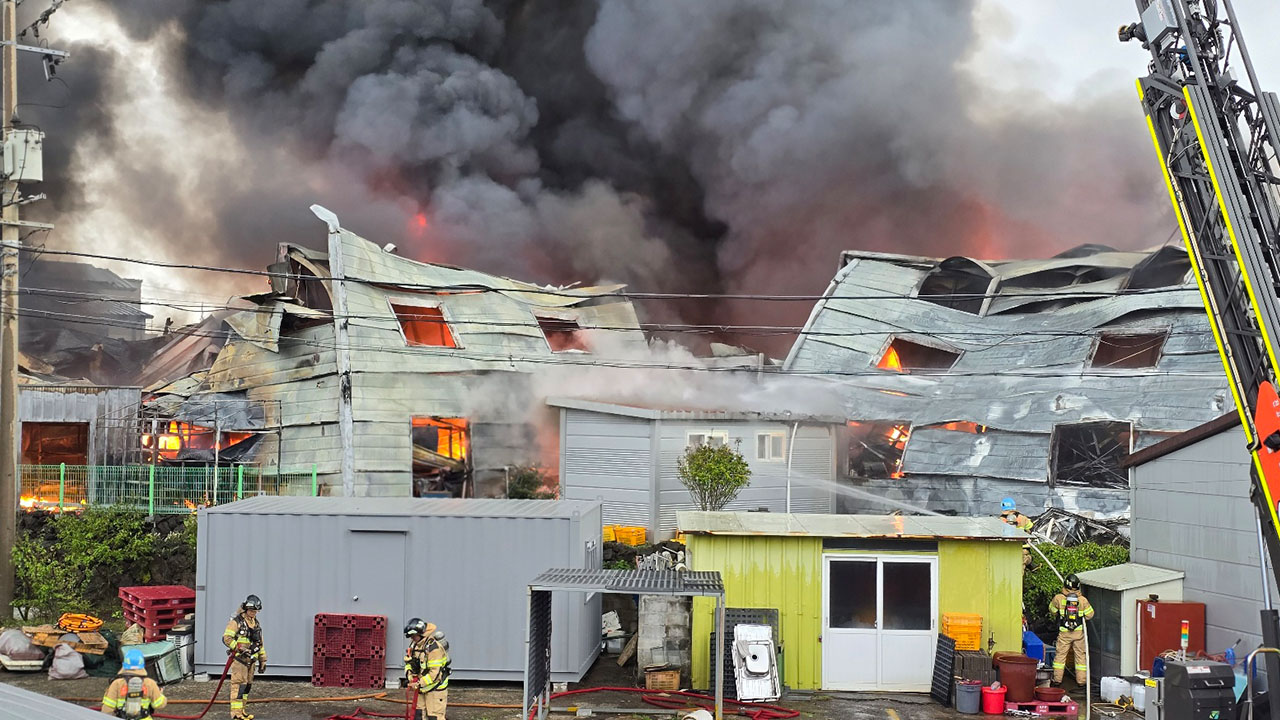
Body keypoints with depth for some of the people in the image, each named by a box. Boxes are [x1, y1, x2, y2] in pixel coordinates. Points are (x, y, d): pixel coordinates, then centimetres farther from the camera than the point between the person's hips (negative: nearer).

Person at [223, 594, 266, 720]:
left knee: (248, 685, 9)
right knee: (239, 685, -10)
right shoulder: (236, 621, -8)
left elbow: (260, 643, 22)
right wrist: (240, 648, -21)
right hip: (239, 659, -8)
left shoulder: (256, 623, 16)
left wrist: (262, 660, 20)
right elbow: (226, 638, -16)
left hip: (250, 660, 8)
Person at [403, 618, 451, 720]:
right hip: (421, 688, 9)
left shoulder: (434, 647, -25)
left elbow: (435, 673, -27)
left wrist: (419, 683, -24)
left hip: (435, 688, -9)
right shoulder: (414, 644, 4)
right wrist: (411, 675, -7)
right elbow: (408, 661, 12)